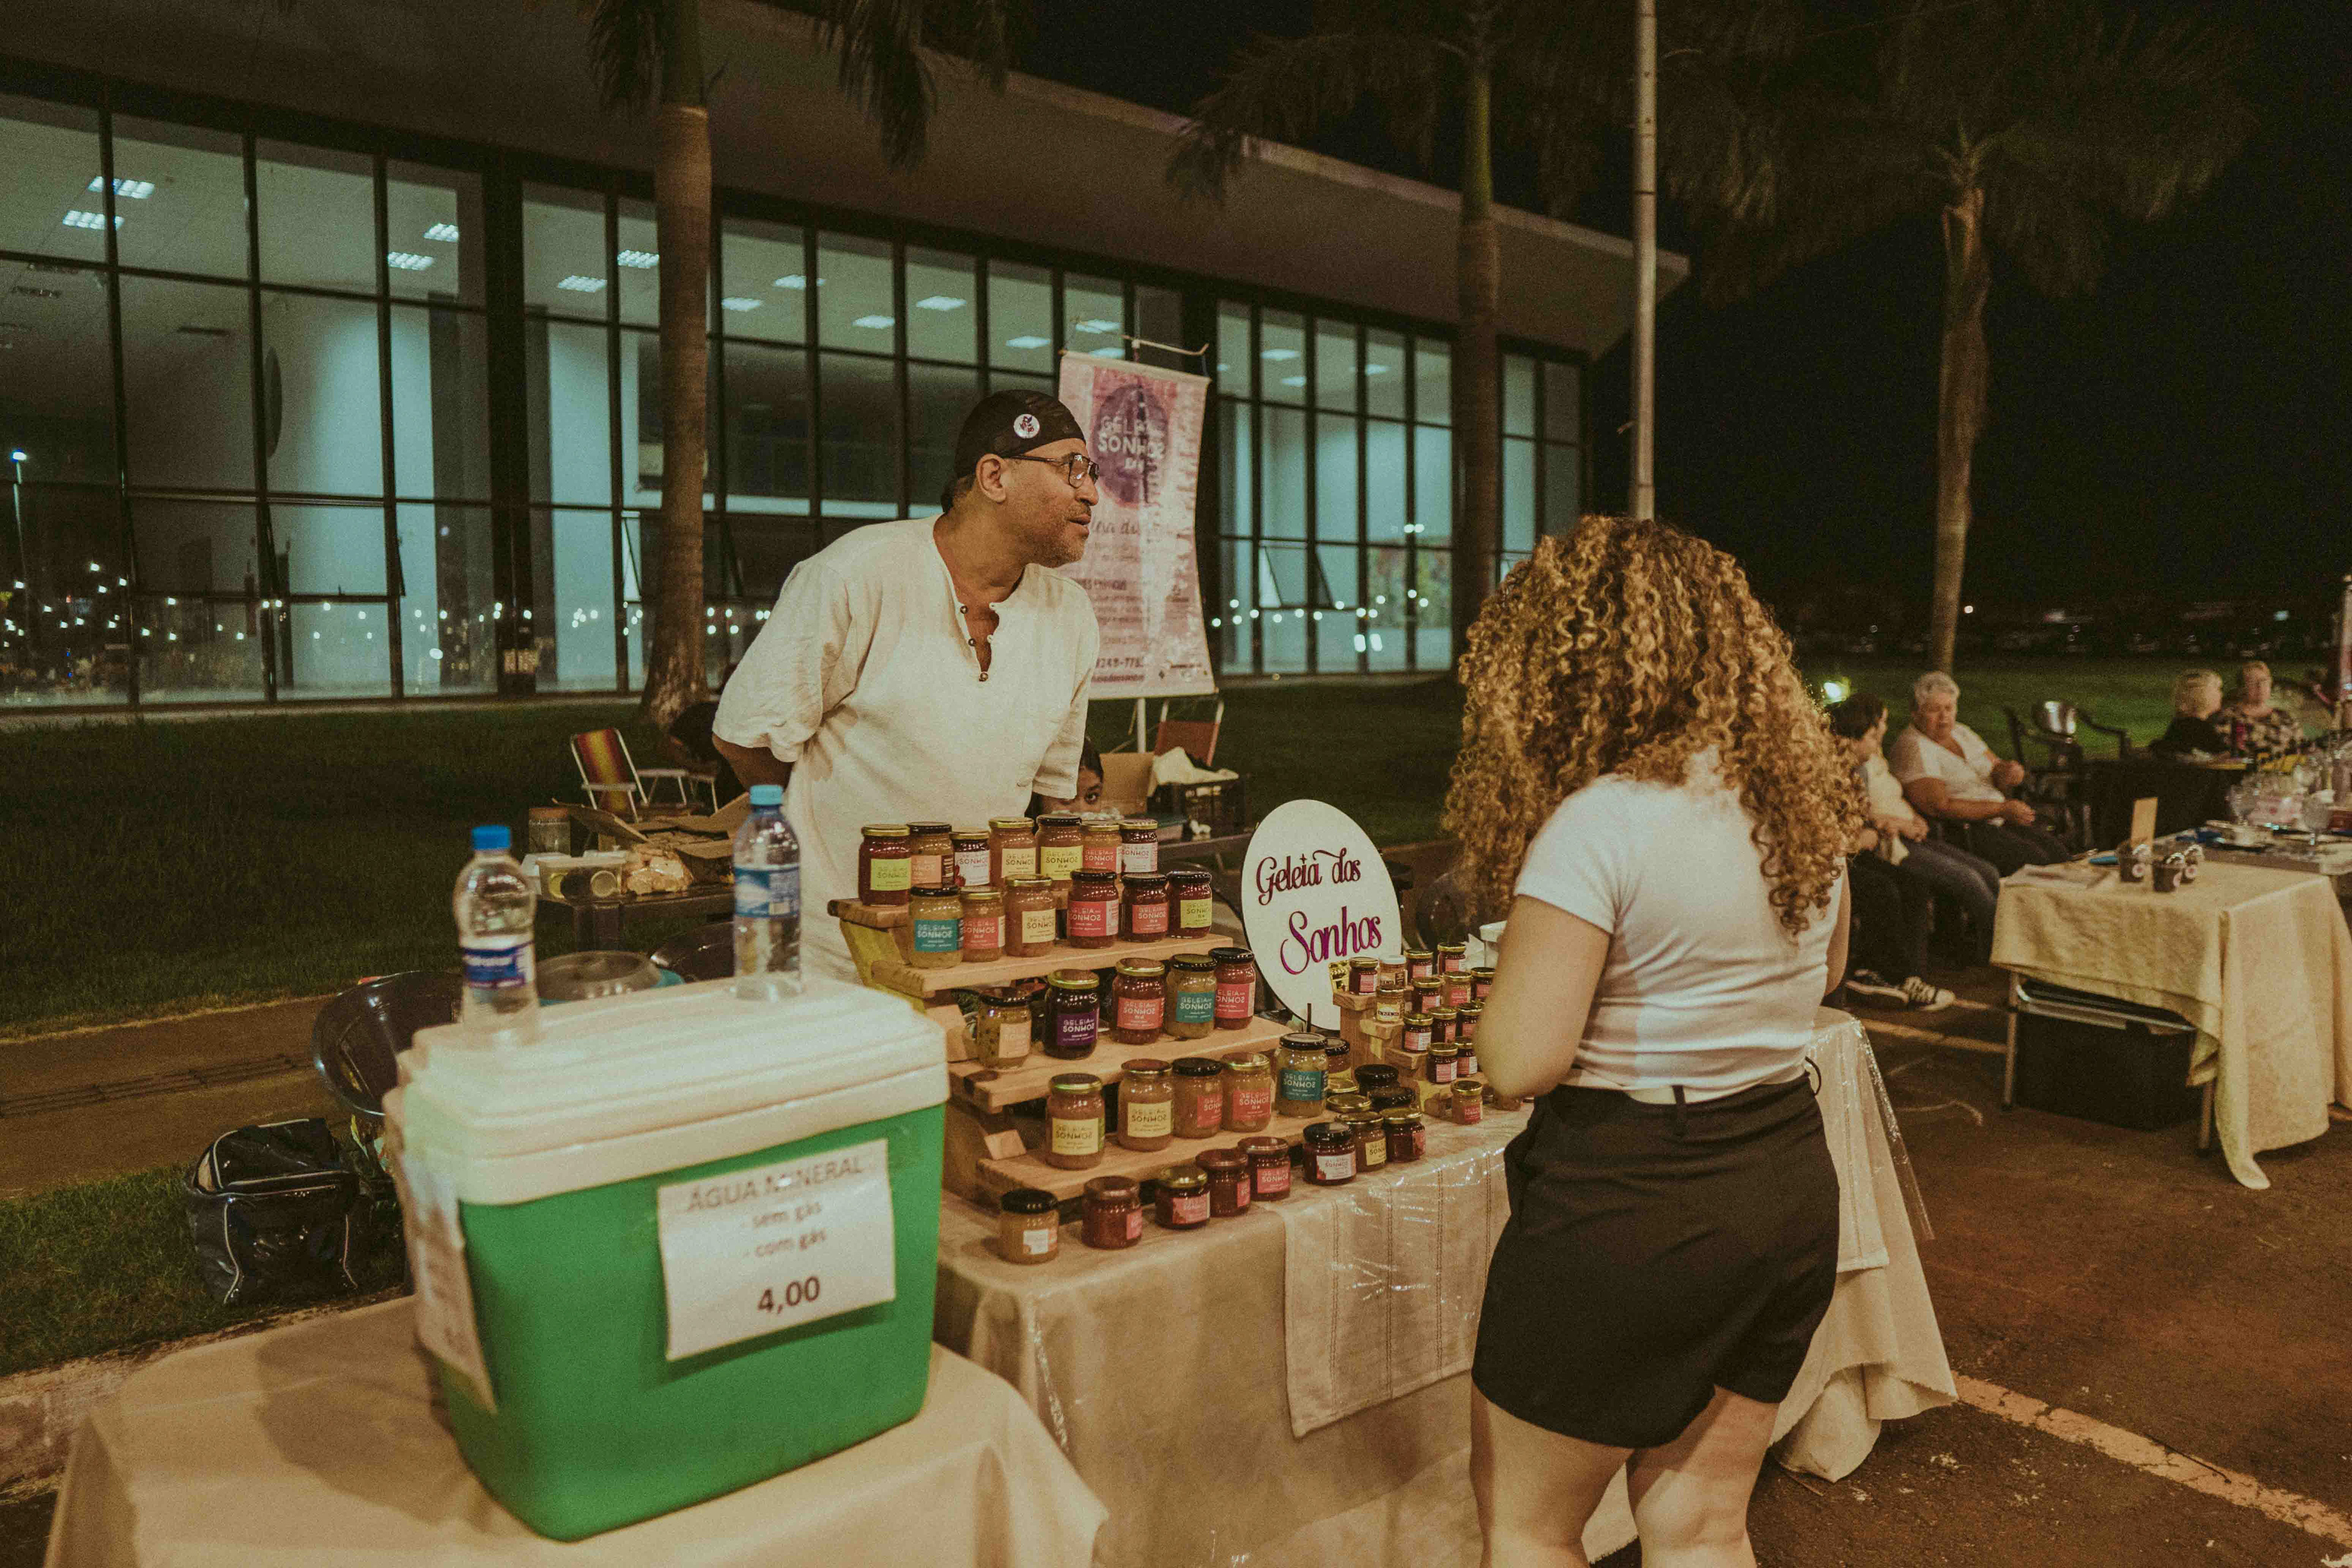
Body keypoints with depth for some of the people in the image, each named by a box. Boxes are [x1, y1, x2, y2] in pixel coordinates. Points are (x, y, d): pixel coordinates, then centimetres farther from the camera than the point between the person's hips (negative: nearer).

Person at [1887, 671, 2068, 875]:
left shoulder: (1961, 732, 14)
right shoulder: (1913, 748, -14)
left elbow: (1996, 766, 20)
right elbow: (1939, 807, -21)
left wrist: (2011, 771, -7)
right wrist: (2002, 809, -19)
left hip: (1997, 821, 8)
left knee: (2057, 852, -7)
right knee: (2033, 859, -23)